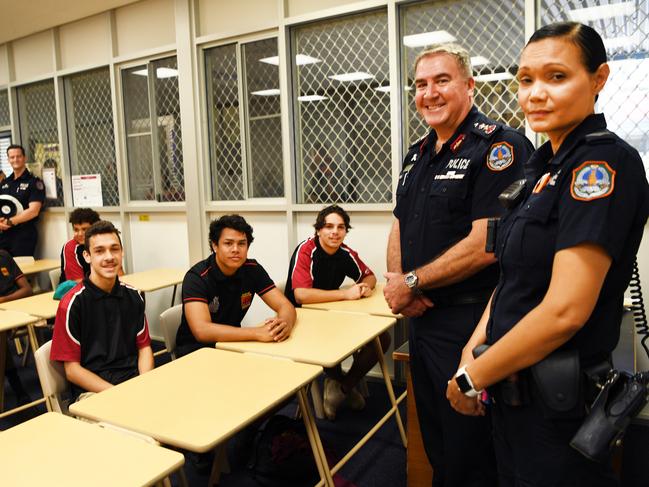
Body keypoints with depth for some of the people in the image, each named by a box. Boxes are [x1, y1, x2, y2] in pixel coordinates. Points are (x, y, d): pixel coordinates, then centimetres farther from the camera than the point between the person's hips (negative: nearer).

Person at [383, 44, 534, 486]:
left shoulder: (498, 146, -14)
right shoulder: (418, 153, 11)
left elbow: (486, 244, -23)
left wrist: (412, 283, -15)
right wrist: (397, 279, -4)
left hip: (468, 320, -8)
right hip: (420, 315, 8)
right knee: (433, 438, 24)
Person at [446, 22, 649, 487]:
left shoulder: (604, 160, -19)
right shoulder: (548, 165, 7)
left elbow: (565, 309, -26)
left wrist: (472, 376, -15)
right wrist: (476, 347, -2)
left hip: (559, 402, -8)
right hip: (513, 386, 8)